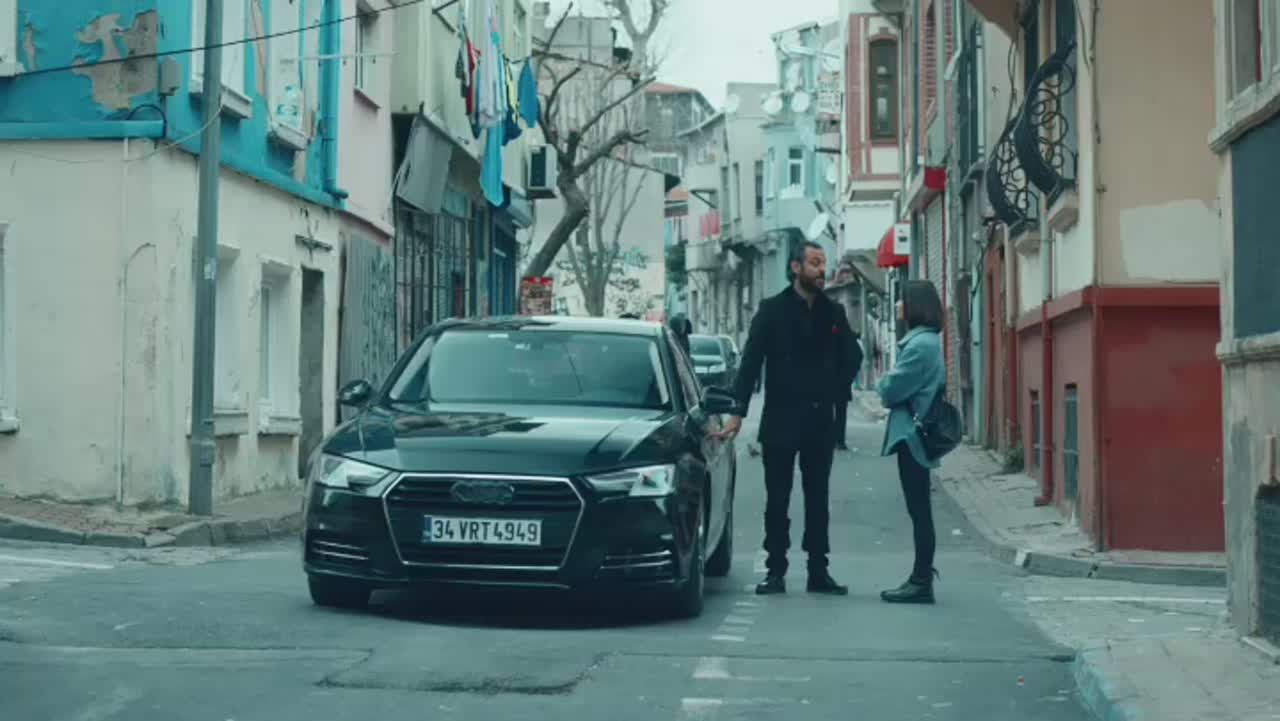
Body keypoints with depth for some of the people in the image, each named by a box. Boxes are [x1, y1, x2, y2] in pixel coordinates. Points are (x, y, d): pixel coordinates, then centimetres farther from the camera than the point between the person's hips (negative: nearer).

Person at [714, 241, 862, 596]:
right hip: (780, 421, -3)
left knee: (818, 500, 8)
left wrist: (833, 392, 5)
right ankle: (775, 572, 9)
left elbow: (851, 357, 18)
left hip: (820, 422, 3)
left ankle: (819, 572, 14)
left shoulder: (833, 312, 8)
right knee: (777, 500, 3)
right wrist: (738, 412, -14)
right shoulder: (772, 311, -4)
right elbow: (751, 361, -8)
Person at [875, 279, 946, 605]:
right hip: (914, 434, 10)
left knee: (919, 510, -6)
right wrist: (890, 388, 1)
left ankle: (921, 582, -3)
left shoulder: (921, 345, -17)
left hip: (912, 435, -10)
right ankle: (921, 577, 19)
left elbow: (891, 390, -17)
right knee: (919, 511, 13)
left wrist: (883, 386, 3)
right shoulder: (926, 341, 16)